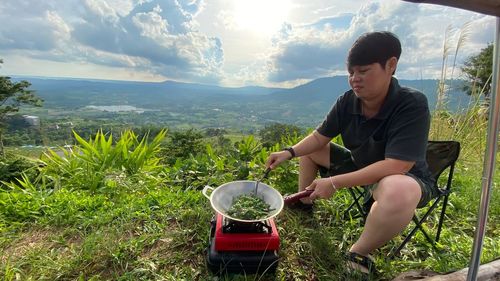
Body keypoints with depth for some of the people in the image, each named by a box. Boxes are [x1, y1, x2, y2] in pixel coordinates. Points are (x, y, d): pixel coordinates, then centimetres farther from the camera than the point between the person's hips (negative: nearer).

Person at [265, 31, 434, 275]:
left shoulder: (412, 105, -28)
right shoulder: (347, 101, -12)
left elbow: (396, 166, -35)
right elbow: (319, 137, -3)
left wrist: (335, 183, -36)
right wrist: (289, 152, -20)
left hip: (405, 178, -5)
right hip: (359, 165, 6)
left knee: (397, 192, -42)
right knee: (308, 149, 5)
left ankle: (358, 255, -13)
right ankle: (304, 203, 20)